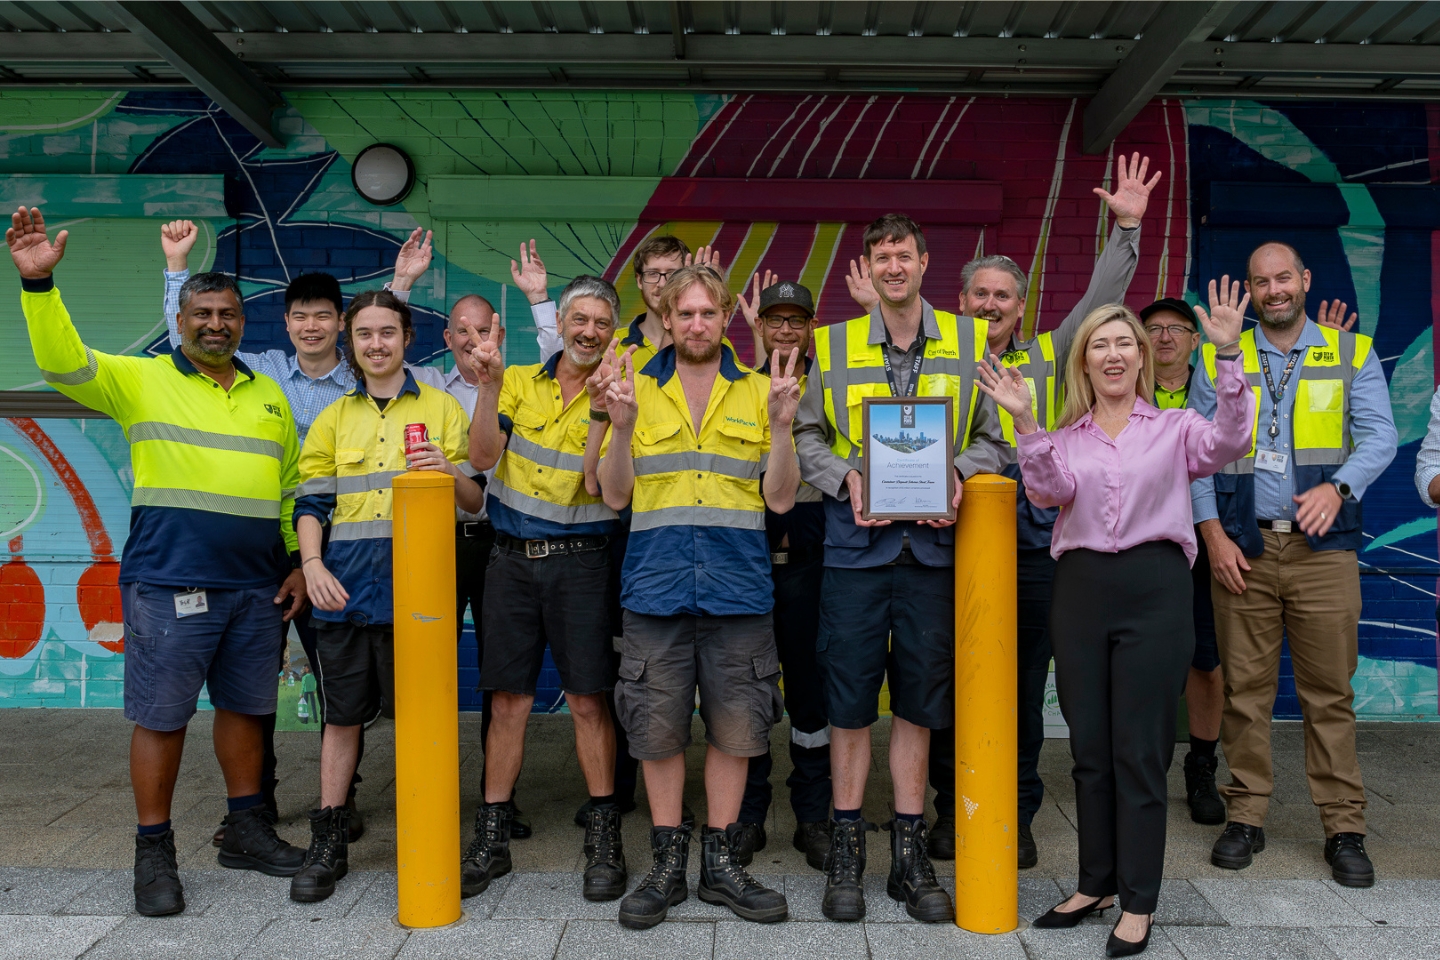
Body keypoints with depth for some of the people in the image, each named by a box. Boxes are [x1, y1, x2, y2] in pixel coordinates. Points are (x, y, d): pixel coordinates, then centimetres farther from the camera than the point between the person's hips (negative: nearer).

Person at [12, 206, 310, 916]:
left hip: (257, 587, 4)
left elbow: (291, 486, 18)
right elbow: (61, 361, -12)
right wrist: (38, 282, -24)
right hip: (168, 584, -4)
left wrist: (298, 563, 12)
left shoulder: (269, 396, 15)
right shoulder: (142, 379, 4)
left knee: (243, 706, 13)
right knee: (161, 717, 2)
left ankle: (246, 830, 28)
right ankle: (153, 851, 17)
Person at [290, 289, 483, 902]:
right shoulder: (334, 418, 16)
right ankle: (329, 841, 20)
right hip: (344, 587, 3)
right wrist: (312, 565, -5)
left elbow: (475, 502, 4)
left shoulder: (441, 409, 7)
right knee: (341, 713, 8)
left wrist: (449, 471, -17)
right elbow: (311, 503, 11)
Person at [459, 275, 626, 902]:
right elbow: (484, 456, -4)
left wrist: (600, 407, -21)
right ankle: (491, 838, 20)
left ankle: (604, 836, 14)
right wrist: (489, 384, -13)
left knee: (588, 701, 0)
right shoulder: (520, 382, 8)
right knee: (508, 701, 8)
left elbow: (598, 484, -11)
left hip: (579, 559, -2)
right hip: (511, 556, 2)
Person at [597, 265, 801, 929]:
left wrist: (781, 425, -10)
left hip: (738, 587, 1)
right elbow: (616, 496, 5)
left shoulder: (757, 391, 9)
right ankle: (667, 864, 21)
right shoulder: (637, 390, 9)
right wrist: (622, 426, -10)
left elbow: (780, 498, 4)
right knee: (658, 728, 4)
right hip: (656, 586, 0)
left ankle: (720, 862, 22)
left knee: (735, 727, 6)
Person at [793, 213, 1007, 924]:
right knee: (850, 696, 3)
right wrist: (846, 478, -9)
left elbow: (993, 439, 10)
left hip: (933, 543, 1)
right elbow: (806, 436, 9)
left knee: (919, 698, 8)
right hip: (856, 543, -1)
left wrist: (956, 471, -10)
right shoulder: (835, 344, 7)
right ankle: (845, 850, 18)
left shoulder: (969, 341, 9)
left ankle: (910, 852, 21)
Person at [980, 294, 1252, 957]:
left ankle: (1138, 903, 16)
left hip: (1155, 589, -2)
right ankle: (1096, 884, 27)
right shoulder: (1064, 438, 12)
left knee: (1140, 751, 2)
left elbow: (1228, 442, -13)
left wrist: (1228, 354, -23)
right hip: (1081, 590, 3)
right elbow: (1052, 490, -7)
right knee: (1089, 748, 11)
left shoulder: (1174, 428, 7)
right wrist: (1024, 421, -19)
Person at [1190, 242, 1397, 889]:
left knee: (1330, 691, 3)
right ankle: (1245, 816, 15)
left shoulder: (1352, 354, 10)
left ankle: (1344, 828, 13)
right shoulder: (1219, 359, 9)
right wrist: (1213, 534, -3)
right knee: (1246, 688, 5)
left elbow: (1379, 435, 1)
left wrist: (1338, 487, -18)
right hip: (1241, 547, 0)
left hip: (1322, 547, 0)